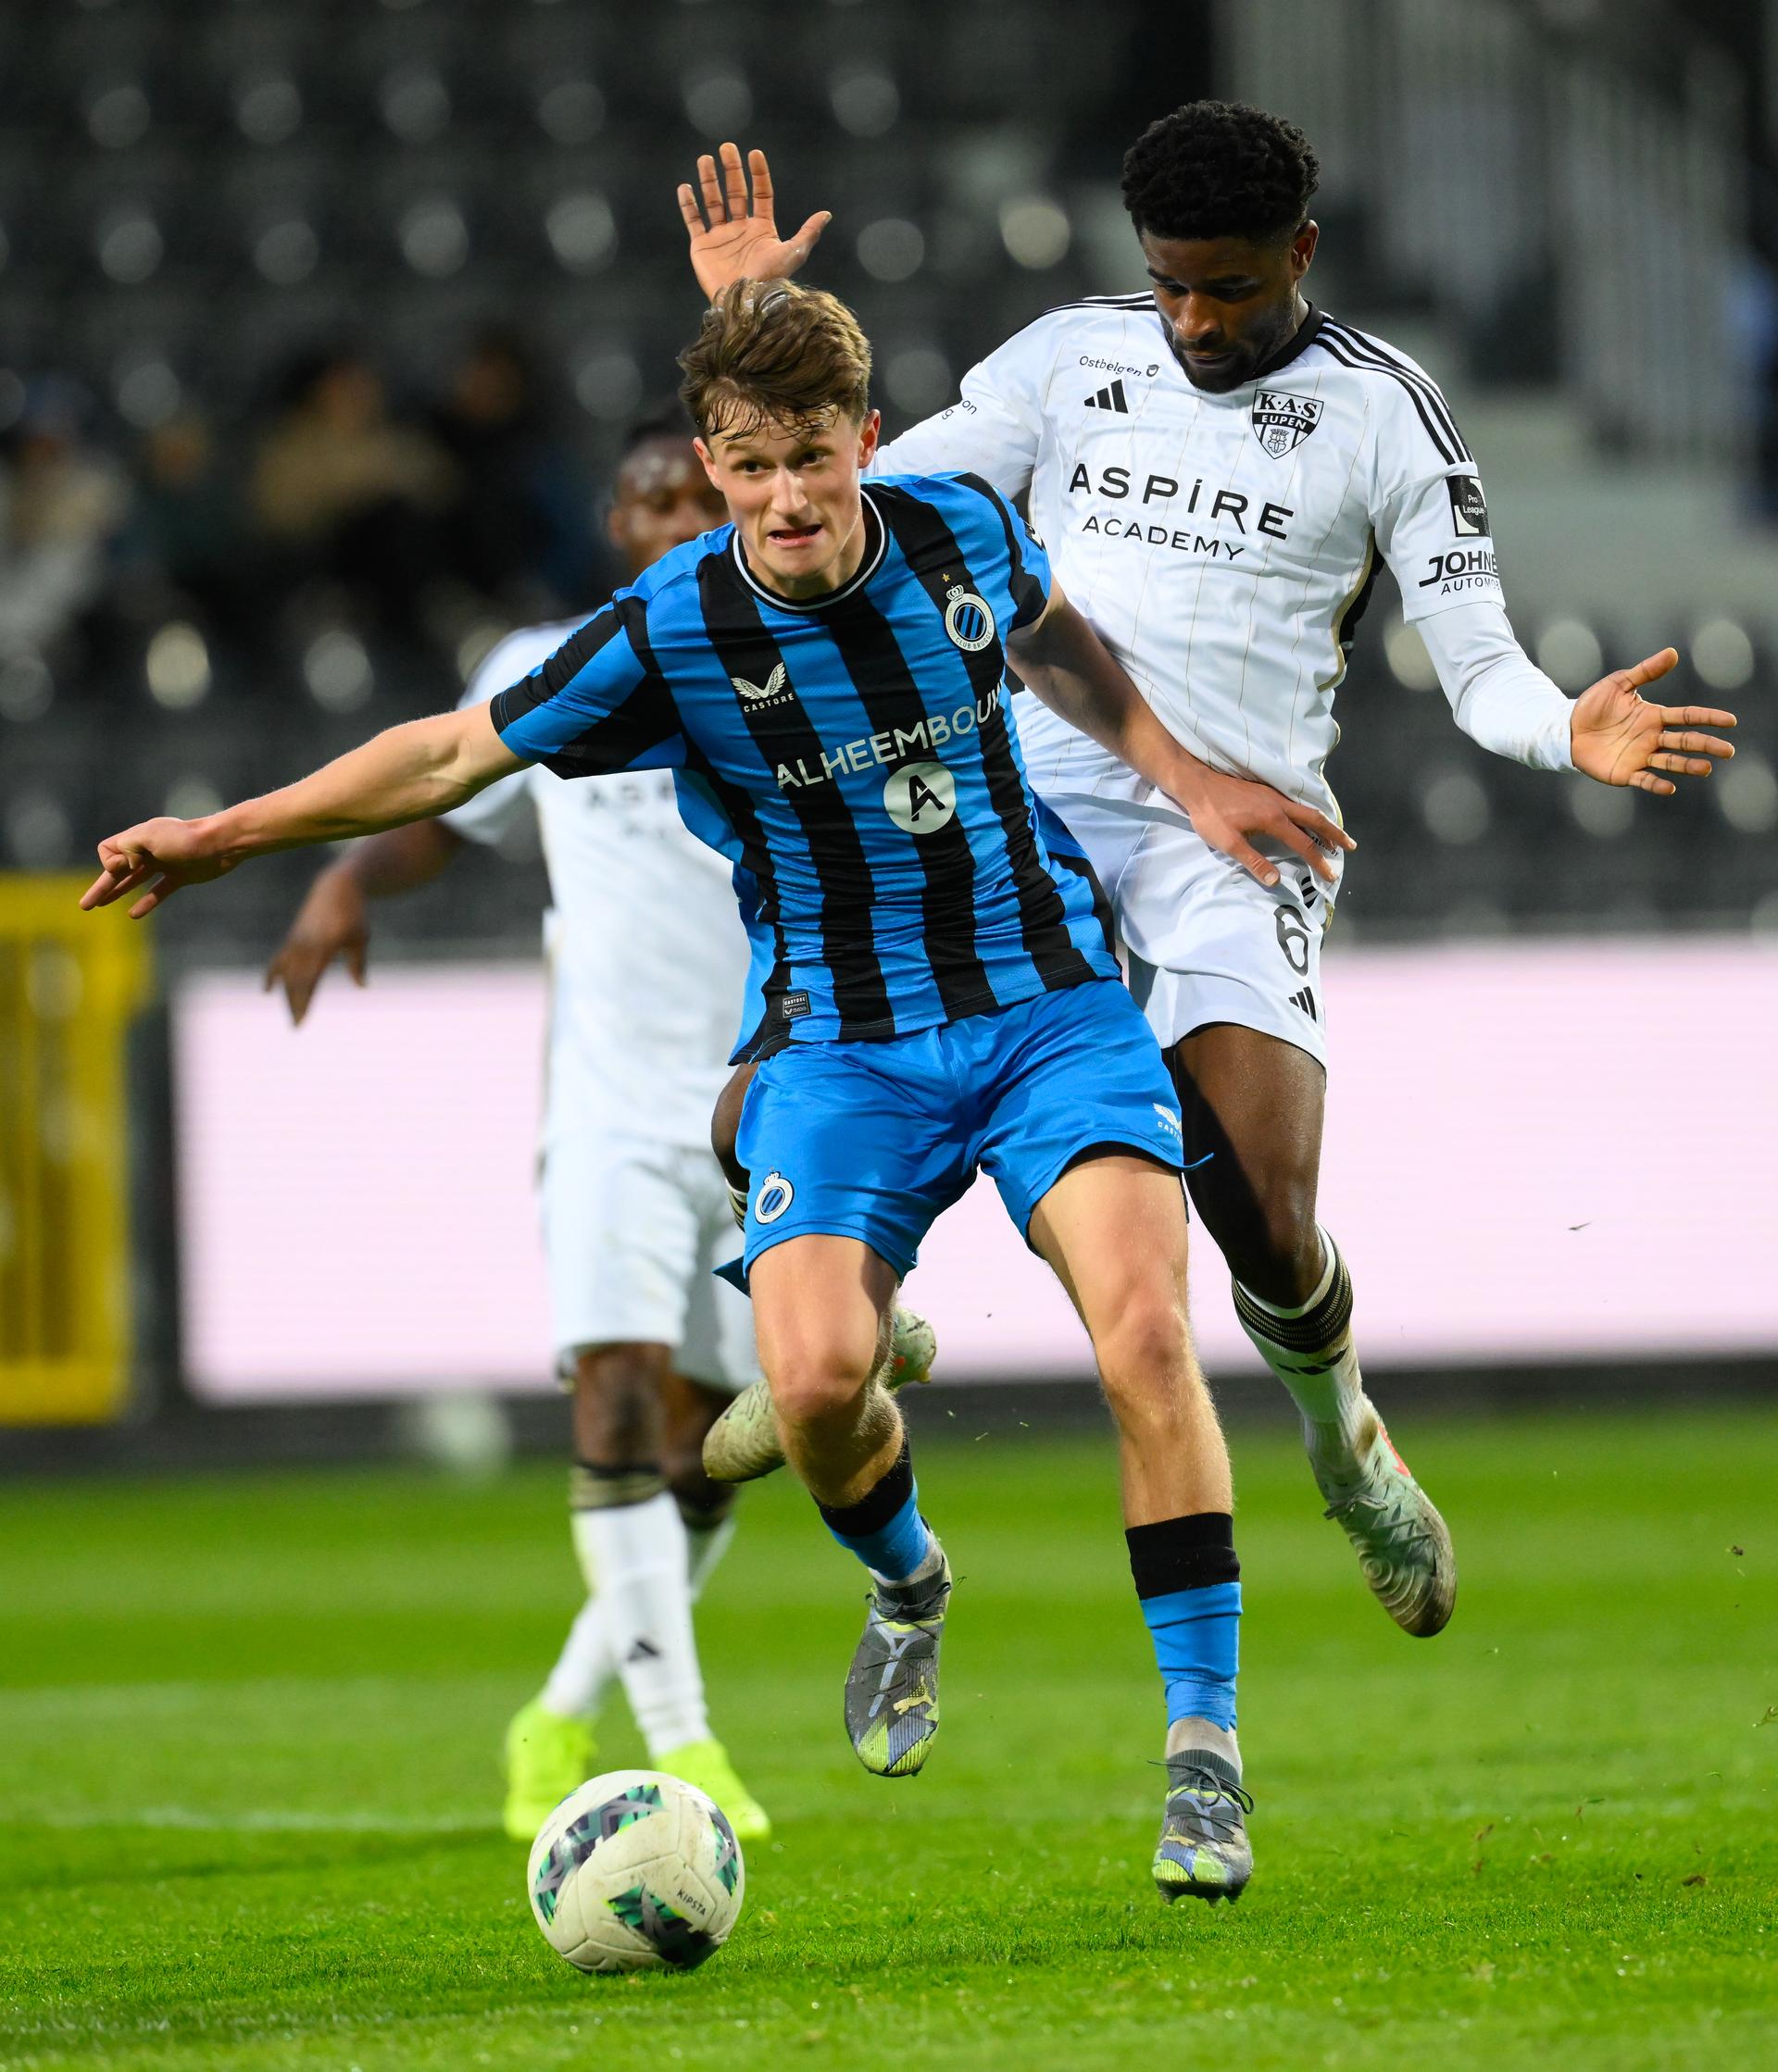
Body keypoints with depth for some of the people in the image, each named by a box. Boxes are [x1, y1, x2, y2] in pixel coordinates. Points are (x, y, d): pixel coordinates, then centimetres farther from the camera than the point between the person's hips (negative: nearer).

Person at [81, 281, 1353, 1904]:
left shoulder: (964, 530, -5)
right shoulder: (670, 636, -13)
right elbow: (457, 753, 1)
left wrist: (1187, 777, 17)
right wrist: (227, 835, 4)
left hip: (1048, 1007, 1)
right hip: (842, 1044, -1)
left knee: (1144, 1334, -21)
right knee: (816, 1375, -22)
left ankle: (1206, 1743, -12)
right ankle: (907, 1587, 15)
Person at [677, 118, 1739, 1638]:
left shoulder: (1384, 411, 3)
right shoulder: (1071, 359, 11)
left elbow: (1478, 662, 2)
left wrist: (1563, 730, -20)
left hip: (1236, 841, -3)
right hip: (1029, 808, 3)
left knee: (1264, 1224, -20)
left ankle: (1345, 1441, 16)